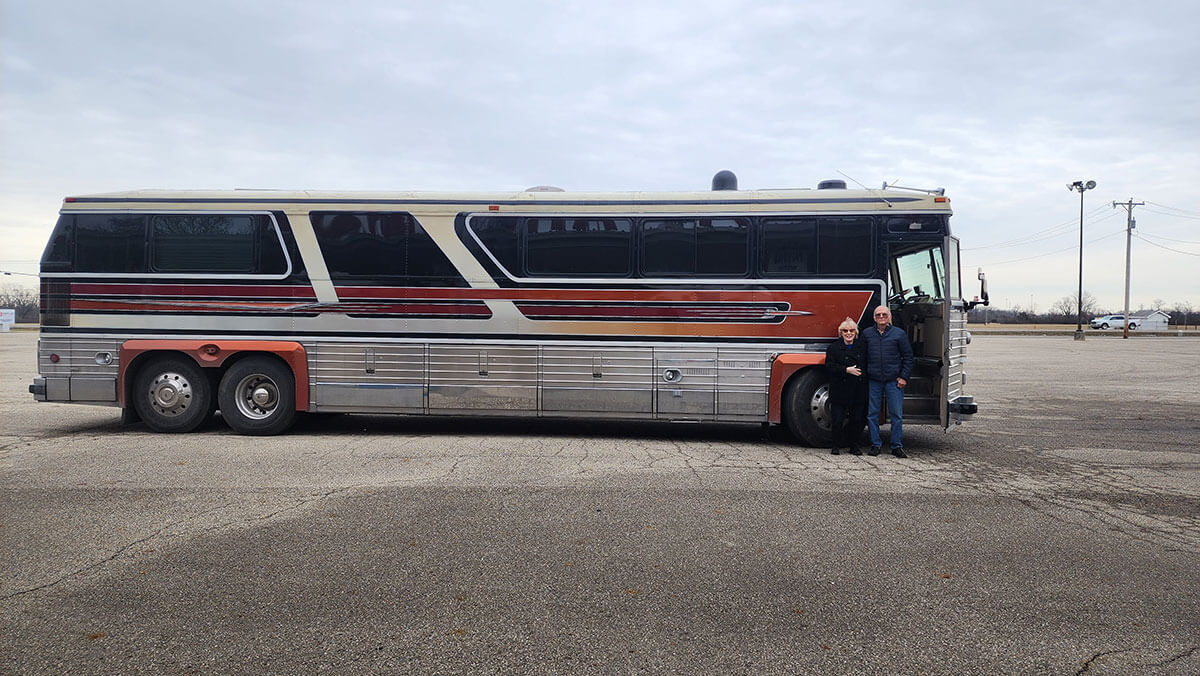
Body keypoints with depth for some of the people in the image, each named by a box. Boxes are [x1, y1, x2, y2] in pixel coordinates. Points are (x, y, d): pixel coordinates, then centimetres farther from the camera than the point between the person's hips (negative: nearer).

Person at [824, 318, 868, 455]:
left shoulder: (862, 347, 13)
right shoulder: (833, 347, 3)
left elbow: (867, 366, 14)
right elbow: (829, 366, -7)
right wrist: (846, 370, -17)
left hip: (859, 391, 3)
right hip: (840, 391, -3)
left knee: (857, 420, 5)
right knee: (837, 420, -2)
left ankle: (853, 445, 18)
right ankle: (836, 445, 14)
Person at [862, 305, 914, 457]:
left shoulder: (899, 333, 5)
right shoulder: (867, 334, 9)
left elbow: (908, 356, 6)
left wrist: (904, 377, -1)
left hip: (894, 381, -1)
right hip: (873, 381, 2)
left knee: (896, 414, 0)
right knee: (872, 414, 4)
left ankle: (897, 446, 8)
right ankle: (875, 445, 13)